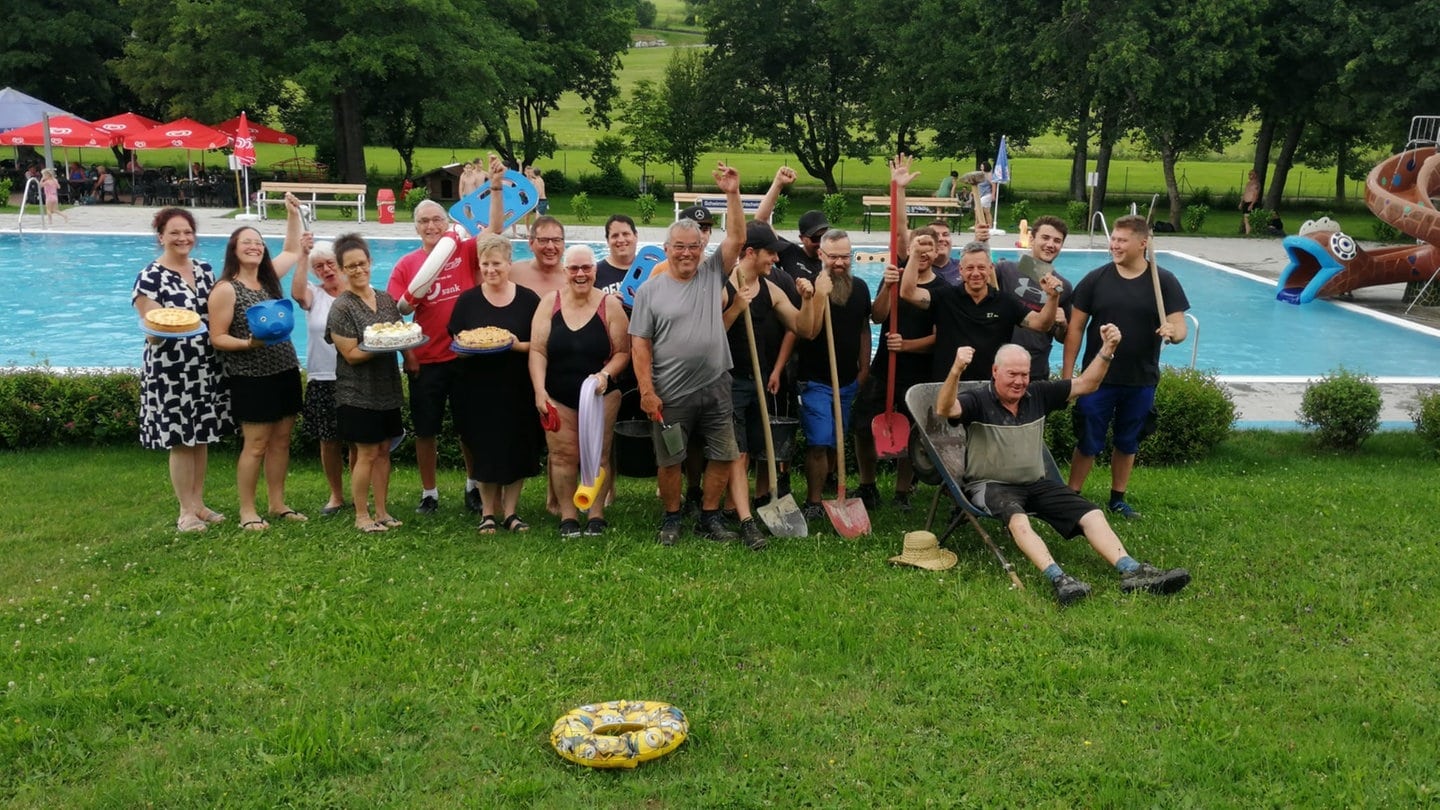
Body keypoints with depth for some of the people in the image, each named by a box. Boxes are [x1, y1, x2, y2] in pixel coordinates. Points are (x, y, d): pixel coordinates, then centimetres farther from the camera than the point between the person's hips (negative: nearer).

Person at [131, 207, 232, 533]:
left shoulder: (204, 270, 9)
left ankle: (199, 503, 23)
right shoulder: (150, 278, -8)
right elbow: (152, 332, -11)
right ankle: (186, 512, 10)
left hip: (207, 368, 6)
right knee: (180, 440, 0)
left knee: (202, 436, 11)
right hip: (171, 371, -5)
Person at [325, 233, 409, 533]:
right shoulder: (342, 307, -11)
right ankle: (362, 516, 12)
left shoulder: (385, 299, 6)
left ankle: (382, 511, 21)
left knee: (383, 451, 11)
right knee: (367, 454, -1)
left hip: (387, 389, 6)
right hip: (358, 394, -6)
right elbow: (351, 354, -15)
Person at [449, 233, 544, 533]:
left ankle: (511, 511, 18)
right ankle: (488, 511, 18)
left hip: (518, 390, 0)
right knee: (485, 450, 4)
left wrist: (517, 345, -18)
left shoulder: (528, 299, 0)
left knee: (518, 449, 4)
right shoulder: (467, 300, 3)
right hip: (479, 390, 0)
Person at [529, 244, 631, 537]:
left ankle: (596, 515, 14)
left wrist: (606, 374, -19)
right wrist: (539, 391, -11)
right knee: (563, 455, 1)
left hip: (601, 395, -1)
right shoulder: (550, 303, 0)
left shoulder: (610, 305, -4)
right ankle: (567, 516, 11)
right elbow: (537, 351, -2)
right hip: (558, 397, 1)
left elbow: (623, 352, -2)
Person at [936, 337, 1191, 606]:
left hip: (1036, 483, 6)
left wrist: (1107, 350, -5)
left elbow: (1085, 384, 10)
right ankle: (1058, 579, -51)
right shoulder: (978, 401, -10)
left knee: (1092, 514, -10)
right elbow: (944, 409, -30)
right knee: (1017, 519, -38)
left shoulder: (1038, 394, 7)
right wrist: (956, 370, -48)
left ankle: (1132, 572, -17)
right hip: (991, 484, -6)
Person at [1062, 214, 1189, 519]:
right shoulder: (1096, 279, -4)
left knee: (1127, 443, 16)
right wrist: (1067, 374, -5)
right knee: (1088, 443, 5)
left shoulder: (1164, 281, -4)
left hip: (1141, 382, 1)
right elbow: (1076, 328, -1)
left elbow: (1180, 326, -6)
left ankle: (1118, 499, 31)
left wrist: (1173, 332, -31)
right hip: (1098, 379, -1)